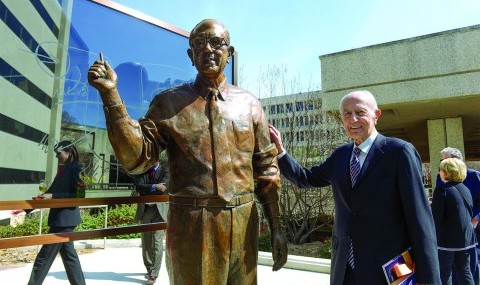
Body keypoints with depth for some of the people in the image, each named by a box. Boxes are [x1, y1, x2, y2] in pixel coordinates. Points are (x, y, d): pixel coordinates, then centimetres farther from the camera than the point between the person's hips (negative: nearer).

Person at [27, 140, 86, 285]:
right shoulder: (63, 170, 14)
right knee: (69, 255, 14)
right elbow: (52, 192, 17)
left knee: (44, 257, -3)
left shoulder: (76, 169, -12)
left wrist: (52, 196, -21)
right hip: (60, 219, 9)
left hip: (65, 219, -9)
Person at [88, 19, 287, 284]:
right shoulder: (169, 102, 2)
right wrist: (110, 94, -14)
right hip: (192, 227, -2)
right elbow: (137, 157, -6)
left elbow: (266, 167, 7)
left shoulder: (249, 103, 6)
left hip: (243, 225, 3)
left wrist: (276, 228, 6)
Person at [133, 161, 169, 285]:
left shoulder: (165, 171, 1)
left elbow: (164, 188, -13)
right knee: (146, 242, 11)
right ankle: (149, 269, 27)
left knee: (157, 242, -8)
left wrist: (149, 195, -13)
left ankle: (154, 273, -2)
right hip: (144, 210, 3)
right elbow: (138, 187, -9)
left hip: (159, 210, -3)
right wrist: (154, 187, -21)